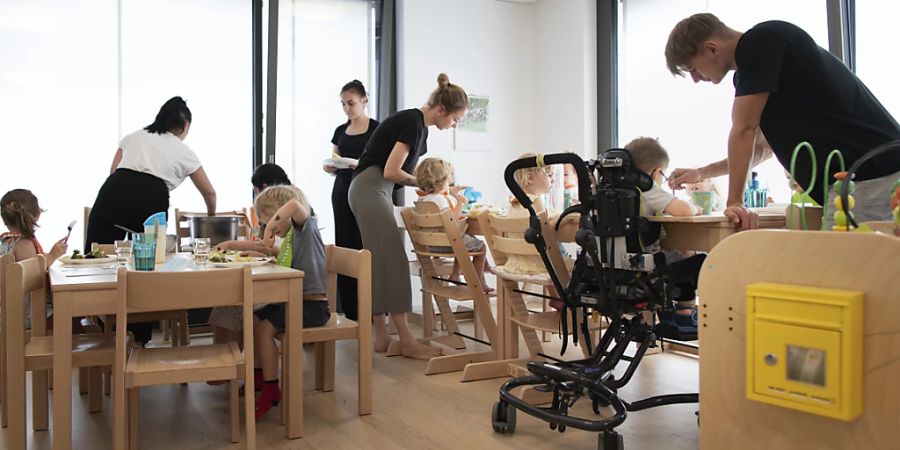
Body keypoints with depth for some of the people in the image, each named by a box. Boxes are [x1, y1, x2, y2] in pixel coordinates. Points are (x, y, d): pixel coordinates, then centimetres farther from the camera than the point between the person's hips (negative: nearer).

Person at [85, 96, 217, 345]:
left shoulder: (134, 136, 29)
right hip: (151, 200, -1)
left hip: (113, 193, 2)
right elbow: (209, 192, 32)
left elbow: (113, 171, 19)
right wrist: (211, 214, 51)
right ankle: (140, 336, 14)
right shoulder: (185, 152, 24)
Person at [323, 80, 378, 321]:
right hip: (342, 193, 5)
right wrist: (329, 167, -3)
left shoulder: (377, 129, -3)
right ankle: (348, 310, 9)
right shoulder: (340, 131, 13)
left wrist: (359, 164, -23)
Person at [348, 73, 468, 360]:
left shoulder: (419, 126, 15)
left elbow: (405, 171, 19)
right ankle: (406, 342, -9)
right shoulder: (412, 123, -15)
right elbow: (391, 172, -19)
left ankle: (382, 336, 12)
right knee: (393, 263, -11)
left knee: (380, 265, 8)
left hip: (375, 192, 10)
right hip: (370, 189, -10)